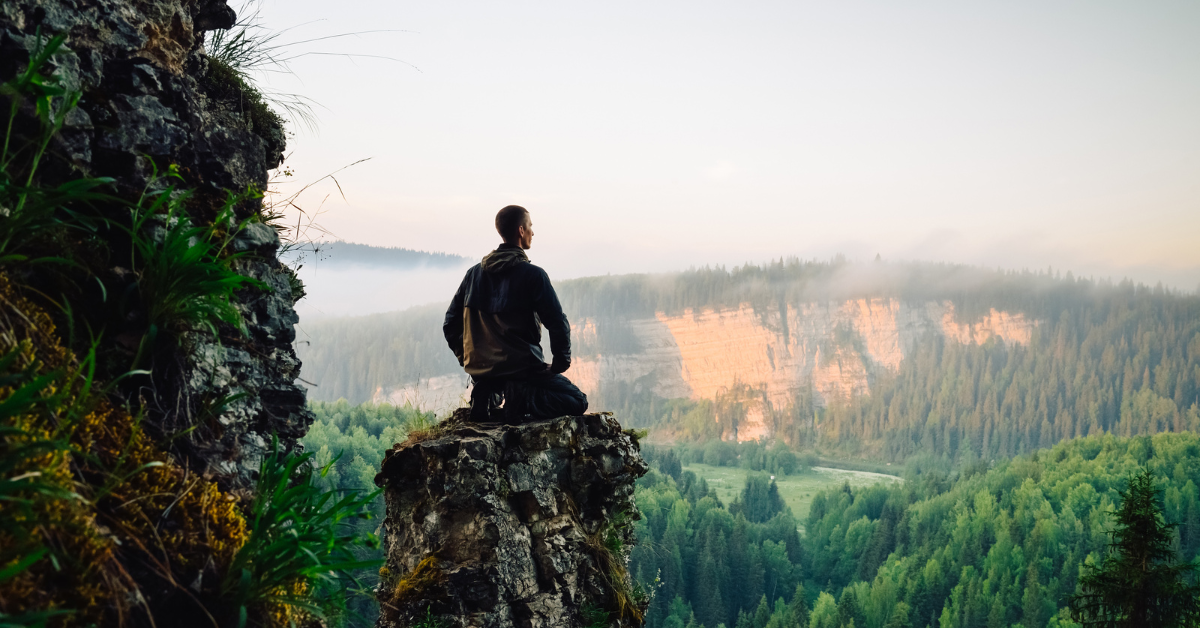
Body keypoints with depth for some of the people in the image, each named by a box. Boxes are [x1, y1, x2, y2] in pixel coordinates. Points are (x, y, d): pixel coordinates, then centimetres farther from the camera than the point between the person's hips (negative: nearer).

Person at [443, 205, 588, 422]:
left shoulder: (474, 273, 6)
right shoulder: (532, 275, -12)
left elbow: (450, 324, 9)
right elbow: (558, 323, -15)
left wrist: (467, 360, 19)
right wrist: (559, 364, -1)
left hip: (479, 369, 6)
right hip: (520, 367, -6)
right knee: (578, 401, 7)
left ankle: (487, 395, 5)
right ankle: (521, 401, -18)